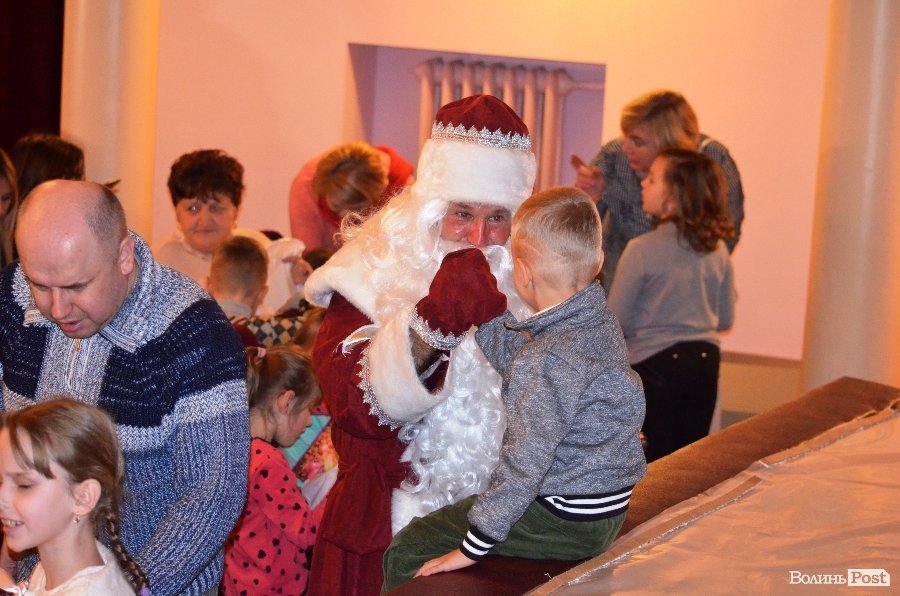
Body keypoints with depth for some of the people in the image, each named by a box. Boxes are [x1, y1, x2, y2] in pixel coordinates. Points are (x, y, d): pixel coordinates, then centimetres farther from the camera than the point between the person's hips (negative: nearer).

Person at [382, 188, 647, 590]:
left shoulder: (555, 357, -28)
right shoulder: (599, 320, 0)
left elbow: (526, 460, -28)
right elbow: (513, 356, 15)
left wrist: (472, 548, -22)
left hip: (565, 521, -10)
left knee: (407, 552, -2)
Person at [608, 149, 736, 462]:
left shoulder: (641, 250, -15)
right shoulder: (718, 250, 0)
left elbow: (616, 322, -9)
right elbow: (725, 318, 10)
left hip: (655, 365, -5)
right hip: (705, 363, 5)